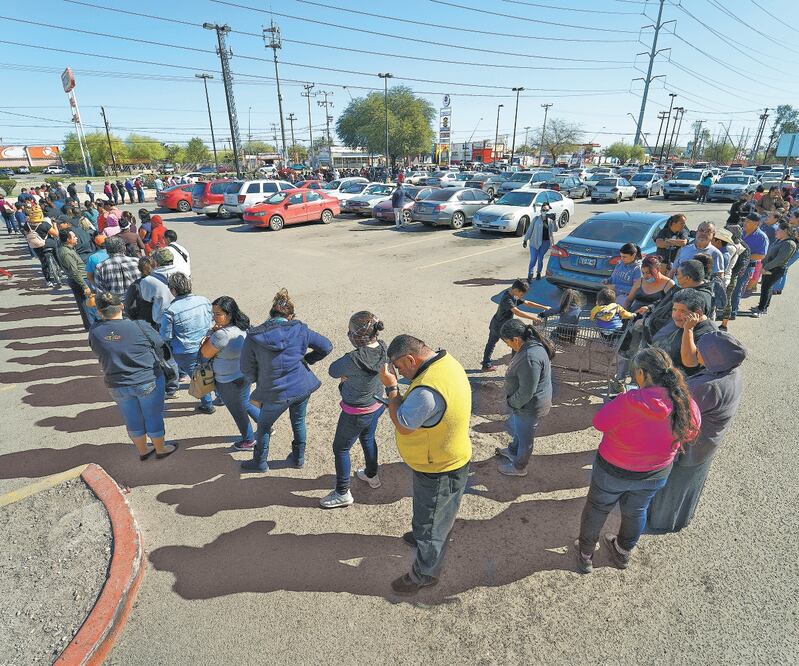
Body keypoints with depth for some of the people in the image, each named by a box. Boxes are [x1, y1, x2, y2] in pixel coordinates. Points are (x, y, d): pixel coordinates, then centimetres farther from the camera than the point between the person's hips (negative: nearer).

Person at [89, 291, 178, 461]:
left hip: (117, 386, 4)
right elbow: (159, 345, -9)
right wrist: (154, 363, 9)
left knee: (132, 420, 22)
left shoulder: (94, 332, -12)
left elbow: (100, 354, 3)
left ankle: (143, 451, 41)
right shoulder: (138, 327, -22)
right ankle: (160, 449, 35)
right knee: (153, 417, 16)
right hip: (148, 381, -3)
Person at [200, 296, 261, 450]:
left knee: (237, 411, 16)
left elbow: (205, 354, -18)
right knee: (245, 404, 29)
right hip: (245, 374, 8)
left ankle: (248, 441, 35)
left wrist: (212, 331, -14)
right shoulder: (243, 326, -6)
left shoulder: (222, 334, -32)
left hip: (229, 382, -7)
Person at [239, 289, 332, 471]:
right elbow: (326, 347, -2)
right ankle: (298, 458, 42)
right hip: (302, 388, 2)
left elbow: (247, 368, -4)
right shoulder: (299, 329, -9)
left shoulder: (253, 336, -12)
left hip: (275, 393, -2)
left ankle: (260, 462, 39)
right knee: (298, 422, 26)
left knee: (264, 426, 24)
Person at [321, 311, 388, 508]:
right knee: (368, 439, 31)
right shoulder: (382, 348, -14)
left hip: (357, 413, -7)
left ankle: (342, 493, 31)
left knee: (340, 449, 15)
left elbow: (333, 371, -18)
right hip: (377, 405, 7)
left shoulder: (353, 360, -36)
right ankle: (372, 476, 53)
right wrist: (348, 375, -12)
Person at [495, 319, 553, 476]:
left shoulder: (530, 358, -36)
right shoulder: (533, 344, -3)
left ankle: (519, 467, 39)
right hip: (528, 403, 9)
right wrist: (513, 400, 10)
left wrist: (512, 402, -12)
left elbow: (526, 392, -30)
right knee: (515, 427, 31)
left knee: (524, 437, 15)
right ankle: (513, 451, 56)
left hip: (529, 407, -9)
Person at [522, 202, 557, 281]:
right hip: (535, 242, -2)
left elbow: (555, 229, -3)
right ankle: (530, 275, -1)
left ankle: (538, 273, 30)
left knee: (540, 259, 12)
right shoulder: (536, 219, -2)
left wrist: (554, 220, -17)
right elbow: (530, 229, 0)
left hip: (545, 243, 2)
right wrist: (525, 240, -1)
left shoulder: (550, 220, 4)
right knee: (533, 260, -5)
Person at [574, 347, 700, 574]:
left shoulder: (629, 402, -36)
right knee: (636, 512, 30)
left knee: (597, 509, 21)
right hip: (656, 474, 4)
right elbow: (690, 434, -1)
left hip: (614, 471, -4)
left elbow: (600, 422, -20)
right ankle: (623, 553, 54)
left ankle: (585, 555, 42)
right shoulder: (688, 406, -21)